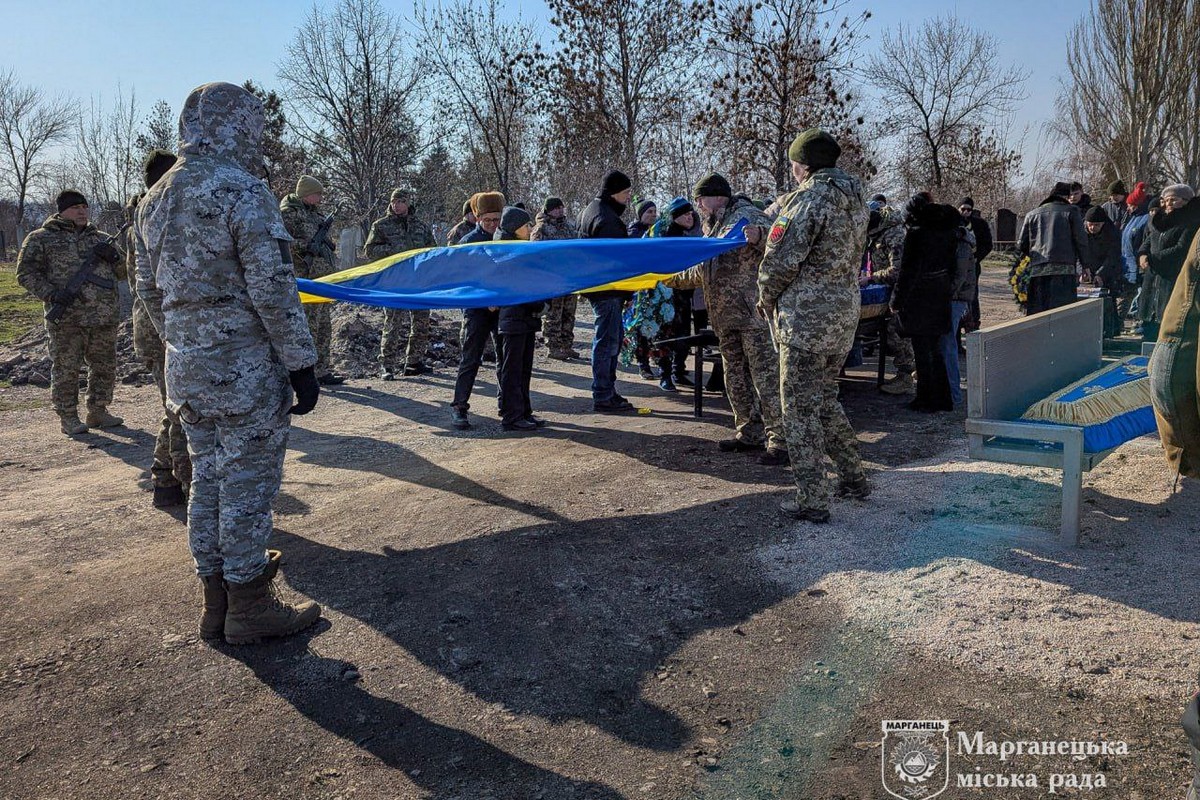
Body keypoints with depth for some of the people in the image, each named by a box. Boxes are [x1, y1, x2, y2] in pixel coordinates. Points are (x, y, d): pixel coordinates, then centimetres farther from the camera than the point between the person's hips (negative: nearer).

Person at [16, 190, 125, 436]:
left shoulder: (101, 238, 17)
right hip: (67, 319, -4)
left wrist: (113, 256, -4)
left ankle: (98, 412, 22)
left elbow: (124, 272, 17)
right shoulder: (41, 238, 5)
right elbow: (26, 273, 0)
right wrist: (50, 293, -16)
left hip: (105, 316, 4)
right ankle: (68, 417, 9)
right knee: (66, 369, -1)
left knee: (105, 367, 9)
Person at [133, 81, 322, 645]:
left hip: (186, 371, 8)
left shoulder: (154, 201, 12)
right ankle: (249, 605, 13)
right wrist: (302, 364, -13)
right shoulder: (244, 192, -14)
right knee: (248, 483, 2)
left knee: (208, 478, 15)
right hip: (247, 371, -8)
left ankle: (215, 598, 26)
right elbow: (274, 292, -18)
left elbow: (150, 293, 16)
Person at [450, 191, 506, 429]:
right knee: (470, 359, -5)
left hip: (503, 306, 4)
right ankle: (459, 407, 0)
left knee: (506, 357, 9)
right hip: (477, 308, -4)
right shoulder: (468, 242, -2)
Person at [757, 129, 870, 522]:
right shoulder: (855, 197, 11)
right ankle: (853, 476, 28)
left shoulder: (810, 197, -15)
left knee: (800, 408, 0)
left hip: (806, 316, -8)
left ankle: (812, 500, 4)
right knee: (825, 398, 21)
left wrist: (766, 298, -1)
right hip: (845, 312, 9)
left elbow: (782, 258, -18)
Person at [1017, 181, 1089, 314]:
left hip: (1036, 270, 4)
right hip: (1063, 270, -3)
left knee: (1035, 314, 4)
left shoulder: (1032, 214, 19)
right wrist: (1085, 265, 11)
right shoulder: (1072, 211, 8)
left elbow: (1022, 245, 17)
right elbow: (1081, 240, 4)